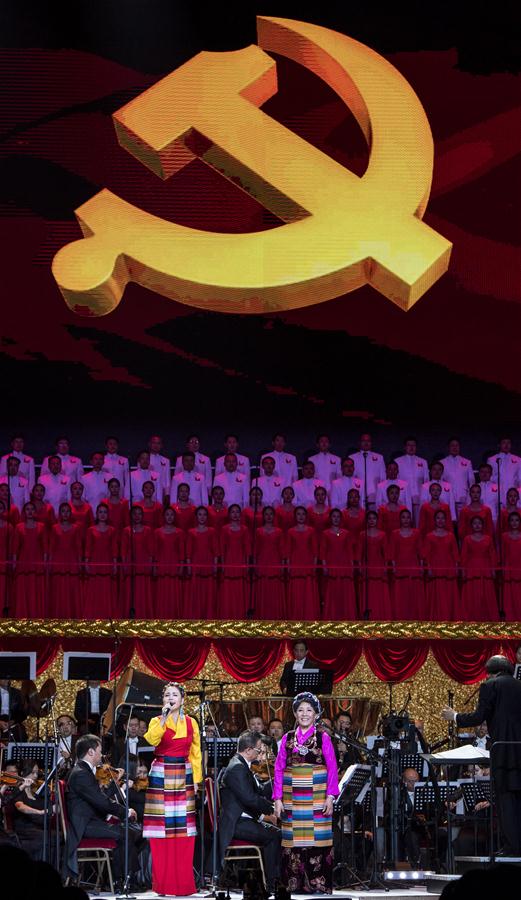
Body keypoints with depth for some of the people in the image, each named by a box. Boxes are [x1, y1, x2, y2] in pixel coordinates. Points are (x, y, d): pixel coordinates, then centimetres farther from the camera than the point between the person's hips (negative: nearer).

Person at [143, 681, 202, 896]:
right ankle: (162, 882, 1)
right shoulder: (156, 721, 3)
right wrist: (164, 717, -20)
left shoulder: (191, 723, 10)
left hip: (183, 777, 2)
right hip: (161, 777, -2)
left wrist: (196, 780, 5)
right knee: (161, 828, -4)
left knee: (183, 829, 0)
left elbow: (195, 753, 11)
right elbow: (152, 740, -18)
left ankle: (183, 881, 6)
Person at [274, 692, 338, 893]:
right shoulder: (288, 738, 9)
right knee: (293, 842, 1)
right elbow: (279, 768, 9)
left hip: (317, 798, -2)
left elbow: (332, 768, 0)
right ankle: (294, 884, 7)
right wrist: (278, 799, 3)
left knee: (317, 840, -4)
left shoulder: (323, 738, 3)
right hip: (292, 799, 2)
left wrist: (330, 797, -8)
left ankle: (318, 884, 1)